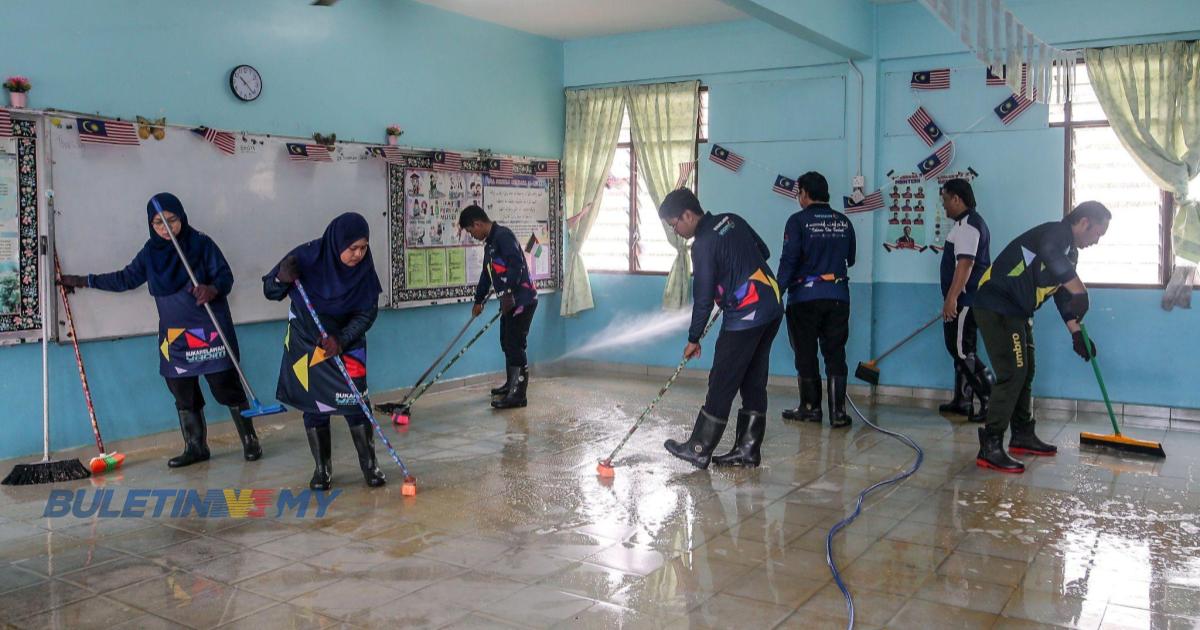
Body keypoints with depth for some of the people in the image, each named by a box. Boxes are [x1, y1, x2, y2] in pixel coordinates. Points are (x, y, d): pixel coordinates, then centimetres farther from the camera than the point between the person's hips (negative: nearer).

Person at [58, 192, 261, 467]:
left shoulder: (201, 244, -7)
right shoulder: (150, 252, 7)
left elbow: (226, 276, -8)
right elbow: (126, 278, 18)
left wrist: (213, 289, -30)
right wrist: (84, 281, 16)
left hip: (210, 331, -5)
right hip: (174, 336, 5)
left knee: (227, 387, -3)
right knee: (183, 394, 9)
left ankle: (250, 440, 9)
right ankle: (195, 447, 21)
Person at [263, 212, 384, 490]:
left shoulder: (364, 268, -16)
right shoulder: (307, 256, -20)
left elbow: (366, 313, -10)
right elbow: (270, 292, -10)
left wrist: (341, 339, -24)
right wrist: (282, 279, -33)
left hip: (347, 344, 0)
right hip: (306, 344, 0)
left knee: (355, 404, -4)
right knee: (314, 407, 5)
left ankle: (369, 464, 11)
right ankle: (322, 468, 19)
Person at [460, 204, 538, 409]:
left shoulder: (503, 236, -15)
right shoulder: (490, 243, 18)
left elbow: (516, 265, -27)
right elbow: (487, 273, 29)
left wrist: (507, 293, -30)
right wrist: (479, 300, 37)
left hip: (521, 300, -10)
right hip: (510, 301, 10)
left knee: (515, 345, -9)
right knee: (506, 343, 18)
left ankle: (519, 395, -6)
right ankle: (511, 384, 33)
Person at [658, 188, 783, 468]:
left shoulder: (703, 244, -15)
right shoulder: (732, 220, 9)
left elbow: (703, 298, -13)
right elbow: (763, 252, 20)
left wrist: (694, 339, -3)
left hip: (745, 316, -9)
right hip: (772, 307, 9)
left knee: (722, 384, -1)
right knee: (754, 382, 12)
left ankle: (699, 449, 8)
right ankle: (748, 449, 18)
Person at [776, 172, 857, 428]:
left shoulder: (798, 221, -8)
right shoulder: (844, 222, 6)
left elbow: (788, 260, -12)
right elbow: (850, 260, 15)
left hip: (805, 297, -3)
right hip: (838, 297, 4)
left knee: (806, 354, 9)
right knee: (835, 354, 7)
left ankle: (811, 407, 18)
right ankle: (838, 412, 4)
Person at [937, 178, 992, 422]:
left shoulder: (967, 224, -16)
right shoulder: (970, 222, 19)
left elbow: (965, 263, -25)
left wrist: (951, 298, -27)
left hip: (963, 299, -11)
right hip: (965, 300, 11)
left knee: (961, 350, -9)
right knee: (961, 350, 14)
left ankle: (991, 400, -9)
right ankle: (963, 401, 21)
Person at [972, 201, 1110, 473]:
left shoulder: (1069, 251, 16)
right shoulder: (1056, 232, -16)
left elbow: (1063, 294, 21)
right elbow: (1051, 255, -42)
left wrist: (1076, 333, 14)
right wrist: (1081, 293, -41)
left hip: (1017, 312, 11)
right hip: (996, 307, -11)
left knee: (1025, 373, 17)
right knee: (1012, 374, -15)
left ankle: (1023, 436, 29)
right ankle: (990, 448, -14)